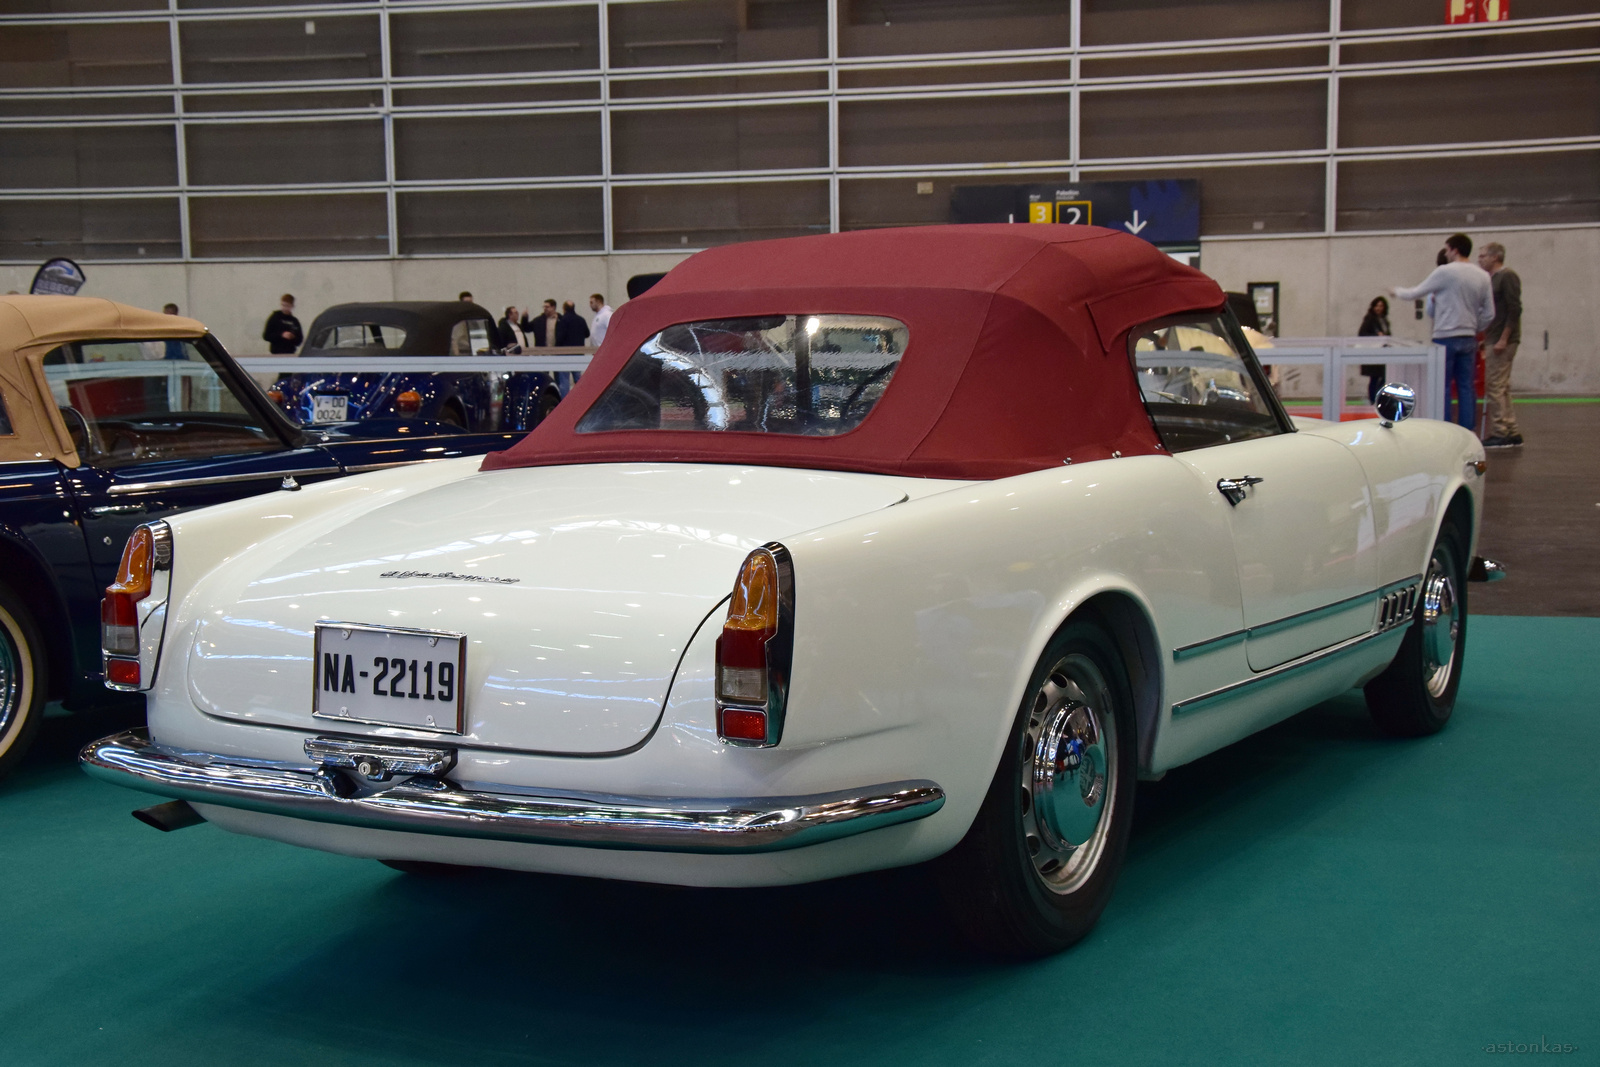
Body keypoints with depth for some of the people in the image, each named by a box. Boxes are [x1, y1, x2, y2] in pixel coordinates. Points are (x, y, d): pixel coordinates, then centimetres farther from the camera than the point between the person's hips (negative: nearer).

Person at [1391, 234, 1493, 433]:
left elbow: (1416, 293, 1)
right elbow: (1489, 314, 9)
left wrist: (1397, 293, 18)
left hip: (1446, 337, -5)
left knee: (1443, 388, 0)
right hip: (1469, 338, 5)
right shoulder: (1483, 276, 7)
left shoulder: (1445, 272, -10)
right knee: (1466, 388, 7)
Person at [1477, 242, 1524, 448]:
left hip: (1503, 341, -10)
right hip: (1494, 340, 10)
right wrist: (1486, 340, 17)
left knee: (1496, 387, -10)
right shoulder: (1493, 279, 18)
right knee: (1501, 388, 11)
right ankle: (1511, 433, 14)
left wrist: (1503, 340, -21)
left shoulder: (1507, 277, -10)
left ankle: (1499, 434, -9)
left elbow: (1514, 310, -17)